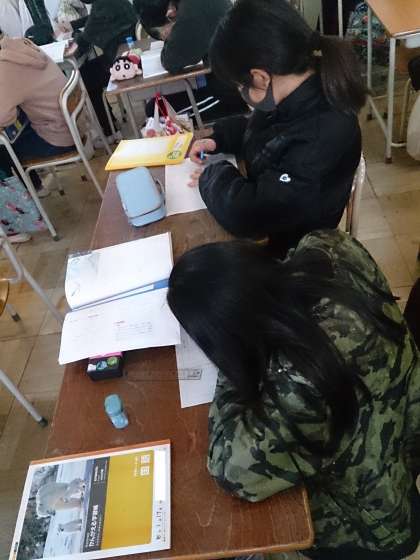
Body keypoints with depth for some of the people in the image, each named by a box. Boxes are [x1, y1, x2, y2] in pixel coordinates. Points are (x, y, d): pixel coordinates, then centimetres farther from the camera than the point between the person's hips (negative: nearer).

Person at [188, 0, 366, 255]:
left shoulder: (324, 136, -34)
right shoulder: (294, 95, -8)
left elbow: (248, 216, -36)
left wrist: (213, 176, -18)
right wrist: (218, 140, -1)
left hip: (286, 250, -7)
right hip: (262, 229, 8)